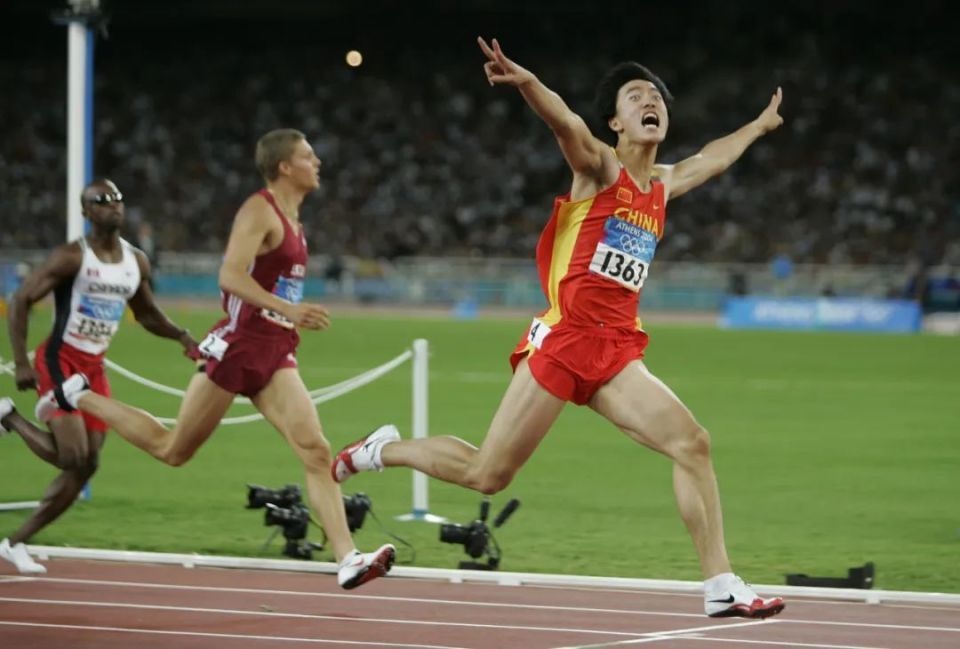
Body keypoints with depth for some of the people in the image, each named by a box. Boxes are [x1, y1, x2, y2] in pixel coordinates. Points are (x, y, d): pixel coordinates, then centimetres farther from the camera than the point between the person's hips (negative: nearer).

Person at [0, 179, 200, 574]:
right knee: (73, 458, -18)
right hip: (60, 360, -7)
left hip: (95, 367, 7)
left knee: (86, 467, 1)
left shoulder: (136, 262, 7)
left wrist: (180, 336, 2)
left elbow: (146, 314, 22)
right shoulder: (72, 257, -12)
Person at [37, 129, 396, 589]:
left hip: (275, 357, 8)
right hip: (237, 348, -8)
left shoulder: (291, 218, 17)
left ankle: (348, 561, -18)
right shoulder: (259, 211, -12)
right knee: (173, 450, 6)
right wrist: (287, 310, -33)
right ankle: (79, 397, 24)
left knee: (316, 452, -10)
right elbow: (230, 276, -25)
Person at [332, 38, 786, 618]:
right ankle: (383, 450, 24)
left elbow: (712, 158, 40)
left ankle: (721, 587, -7)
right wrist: (526, 81, -46)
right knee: (488, 474, -2)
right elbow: (565, 122, -26)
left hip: (617, 353, 6)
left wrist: (758, 126, 54)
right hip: (563, 340, -6)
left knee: (692, 444, -10)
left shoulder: (663, 185, 16)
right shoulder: (599, 168, -3)